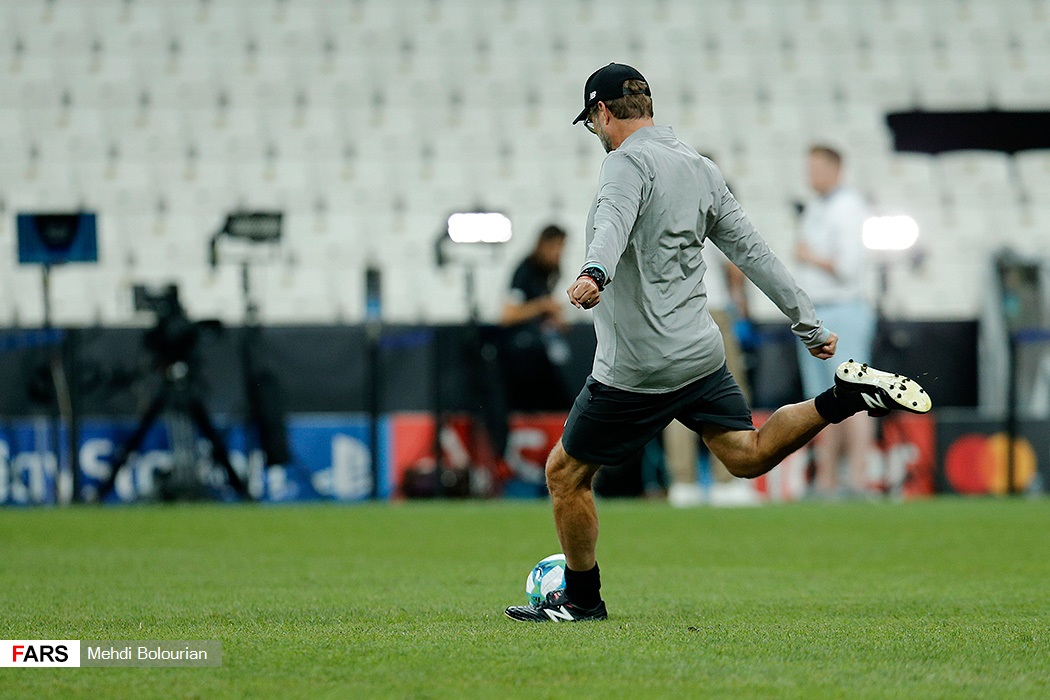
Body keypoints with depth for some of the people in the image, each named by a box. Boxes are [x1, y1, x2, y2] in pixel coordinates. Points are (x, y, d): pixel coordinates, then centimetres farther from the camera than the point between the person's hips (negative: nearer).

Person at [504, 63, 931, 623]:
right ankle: (844, 397, -4)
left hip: (637, 368, -8)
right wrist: (807, 322, 19)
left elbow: (614, 222, -34)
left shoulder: (628, 163, -11)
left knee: (565, 473, 6)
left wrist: (594, 273, -53)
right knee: (747, 454, 12)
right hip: (702, 354, 8)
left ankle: (581, 600, 14)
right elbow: (750, 248, 16)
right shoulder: (699, 168, 13)